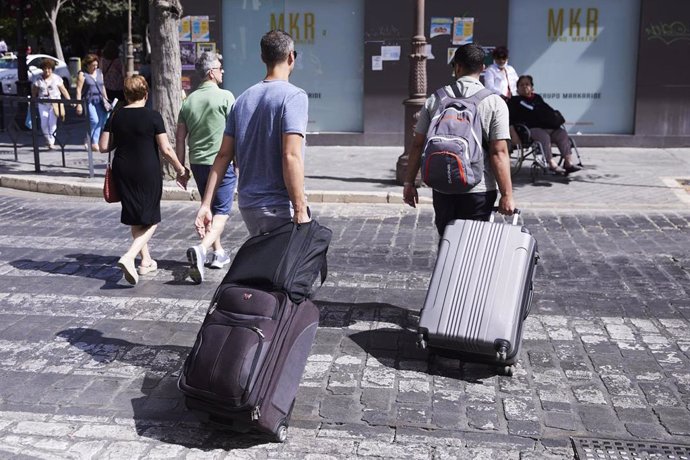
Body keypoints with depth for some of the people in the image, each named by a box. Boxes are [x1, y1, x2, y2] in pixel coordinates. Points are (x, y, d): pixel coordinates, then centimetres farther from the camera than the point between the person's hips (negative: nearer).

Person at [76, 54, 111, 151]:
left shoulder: (99, 72, 15)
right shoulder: (82, 74, -3)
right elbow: (79, 90, -7)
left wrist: (106, 99, 19)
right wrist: (79, 104, -13)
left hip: (99, 100, 6)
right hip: (88, 100, -6)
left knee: (101, 121, -2)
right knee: (94, 120, -17)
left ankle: (94, 142, 8)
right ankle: (91, 142, -2)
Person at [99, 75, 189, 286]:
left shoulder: (116, 117, 2)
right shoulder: (153, 116, -10)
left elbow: (104, 146, 3)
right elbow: (166, 149, -11)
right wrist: (180, 169, 2)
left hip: (123, 173, 5)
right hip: (148, 173, -5)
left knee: (135, 219, 19)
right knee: (151, 221, 5)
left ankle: (146, 261, 28)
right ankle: (128, 258, -15)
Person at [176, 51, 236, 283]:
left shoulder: (188, 100, 7)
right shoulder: (225, 97, -9)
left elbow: (180, 138, 8)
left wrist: (181, 168, 16)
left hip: (197, 162, 6)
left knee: (209, 208, 21)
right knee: (222, 211, -1)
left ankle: (218, 252, 30)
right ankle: (201, 249, -22)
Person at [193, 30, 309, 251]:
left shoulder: (243, 99, 10)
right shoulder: (294, 96, -10)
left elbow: (224, 155, 8)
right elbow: (291, 157, -20)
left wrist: (206, 204, 9)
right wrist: (300, 211, -19)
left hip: (247, 204, 7)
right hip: (280, 207, -7)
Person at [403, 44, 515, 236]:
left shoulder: (435, 99, 3)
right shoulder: (495, 103, -5)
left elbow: (418, 144, 3)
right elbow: (498, 153, -11)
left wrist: (409, 182, 11)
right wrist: (507, 195, -9)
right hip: (479, 191, -3)